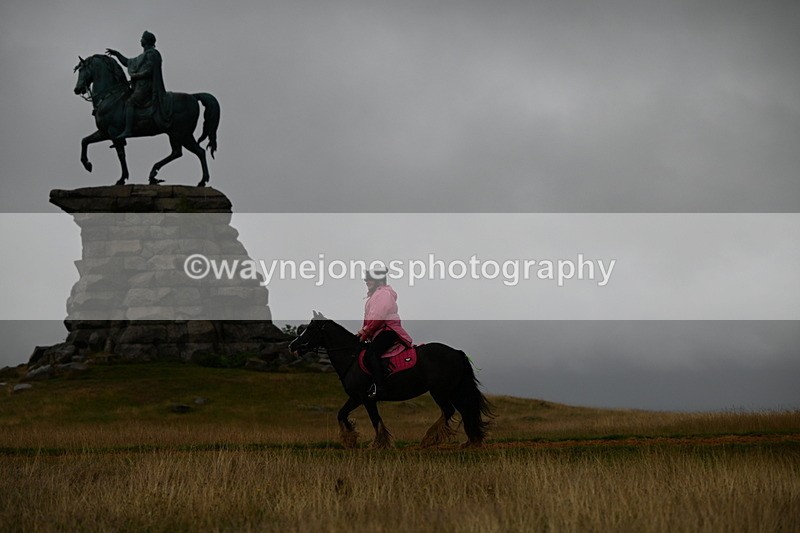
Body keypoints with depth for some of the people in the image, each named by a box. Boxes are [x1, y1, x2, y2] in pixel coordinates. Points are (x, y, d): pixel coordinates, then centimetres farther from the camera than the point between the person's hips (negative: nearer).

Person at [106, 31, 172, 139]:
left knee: (130, 102, -23)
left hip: (146, 87, -11)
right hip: (140, 86, 11)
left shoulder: (152, 54, -7)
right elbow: (128, 63, 31)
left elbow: (148, 71, -17)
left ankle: (128, 130, -34)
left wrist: (134, 76, -11)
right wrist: (116, 54, 26)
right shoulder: (143, 56, 23)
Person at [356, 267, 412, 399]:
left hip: (388, 330, -12)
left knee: (371, 354, -27)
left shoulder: (384, 294, -13)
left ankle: (378, 386, -33)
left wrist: (365, 332, -14)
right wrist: (363, 330, 12)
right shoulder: (376, 294, 22)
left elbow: (377, 317, -20)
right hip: (380, 331, 12)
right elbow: (370, 317, 25)